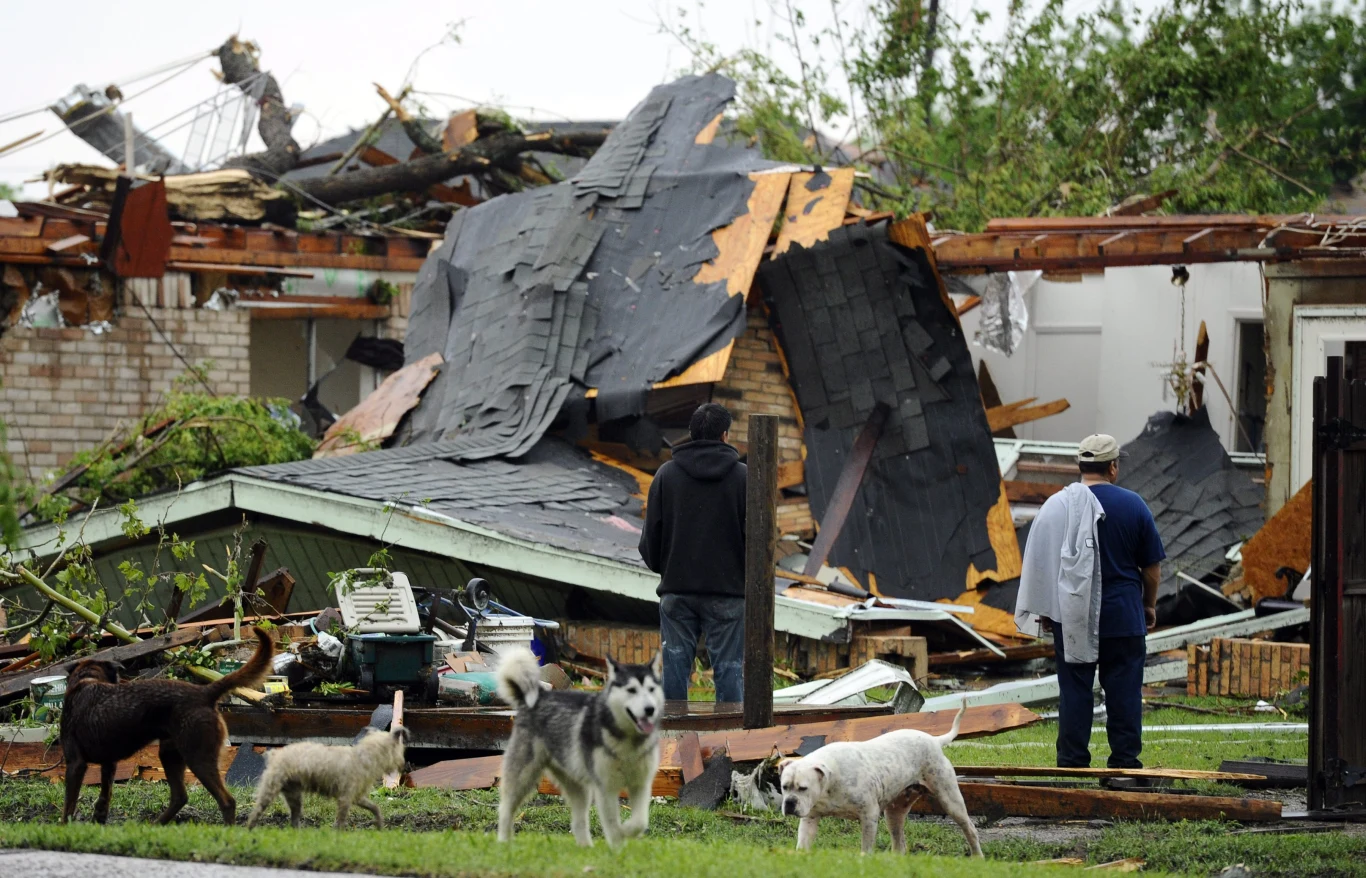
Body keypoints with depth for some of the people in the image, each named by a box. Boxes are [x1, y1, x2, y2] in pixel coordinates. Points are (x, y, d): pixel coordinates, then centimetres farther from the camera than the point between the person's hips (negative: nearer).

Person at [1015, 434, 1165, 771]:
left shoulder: (1058, 505, -3)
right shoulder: (1133, 505, -3)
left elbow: (1039, 563, 0)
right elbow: (1152, 565, 3)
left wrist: (1045, 610, 9)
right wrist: (1150, 605, 17)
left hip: (1073, 615, 1)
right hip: (1123, 616, -1)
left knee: (1074, 688, 5)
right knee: (1123, 689, 5)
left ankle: (1072, 761, 5)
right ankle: (1125, 759, 5)